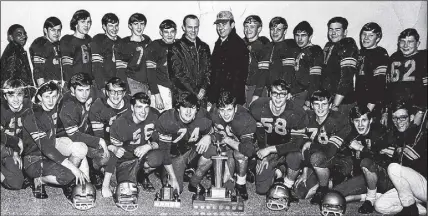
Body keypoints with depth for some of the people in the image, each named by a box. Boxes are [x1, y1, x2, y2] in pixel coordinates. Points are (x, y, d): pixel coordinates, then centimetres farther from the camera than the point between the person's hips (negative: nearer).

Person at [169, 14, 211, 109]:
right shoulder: (176, 48, -3)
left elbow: (208, 70, 13)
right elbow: (178, 74, -9)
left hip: (201, 96, 4)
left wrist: (203, 89, -4)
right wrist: (195, 93, -11)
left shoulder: (204, 47, 14)